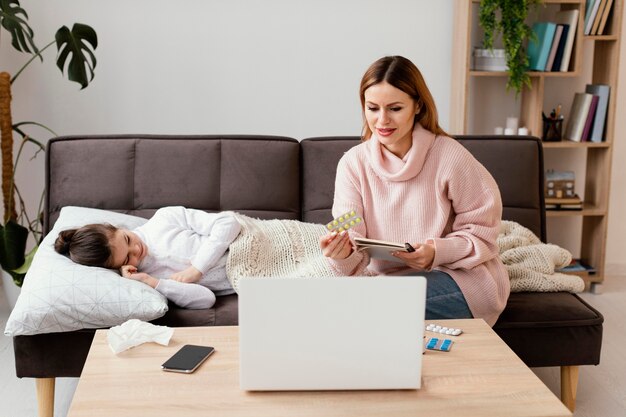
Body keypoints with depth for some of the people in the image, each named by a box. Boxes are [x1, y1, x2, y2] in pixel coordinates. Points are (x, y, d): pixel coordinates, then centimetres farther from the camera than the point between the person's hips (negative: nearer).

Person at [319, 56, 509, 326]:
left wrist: (438, 253, -24)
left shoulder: (450, 157, -13)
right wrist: (342, 254, -33)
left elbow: (481, 234, -6)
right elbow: (355, 260, -9)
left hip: (463, 277, -3)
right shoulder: (353, 163, -3)